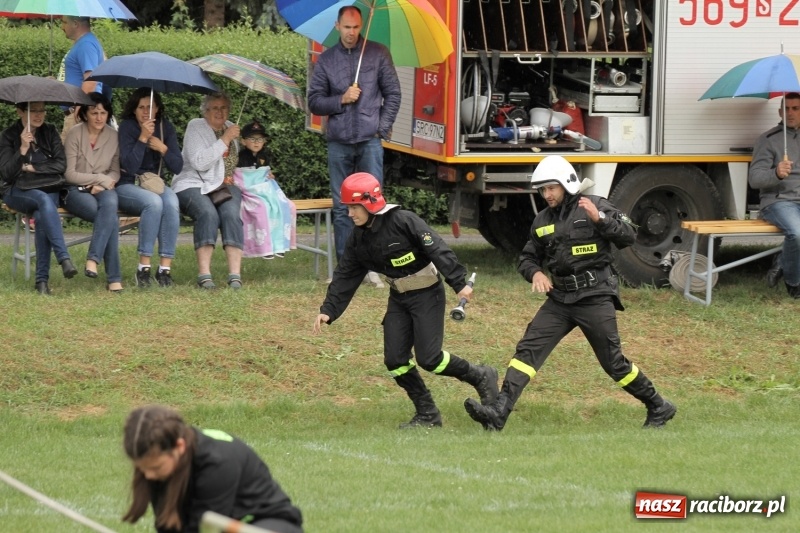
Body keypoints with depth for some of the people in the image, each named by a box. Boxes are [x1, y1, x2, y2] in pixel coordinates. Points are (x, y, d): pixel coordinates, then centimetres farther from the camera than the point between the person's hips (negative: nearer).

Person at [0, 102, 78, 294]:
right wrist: (23, 149, -18)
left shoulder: (50, 132, 9)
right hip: (17, 191, -2)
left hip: (48, 190, 2)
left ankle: (42, 279, -33)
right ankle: (64, 258, -47)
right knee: (44, 200, -36)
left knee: (42, 216, -33)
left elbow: (61, 165, 2)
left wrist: (32, 168, -6)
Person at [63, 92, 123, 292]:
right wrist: (100, 178, -11)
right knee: (110, 217, -33)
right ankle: (113, 277, -37)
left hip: (103, 190, 3)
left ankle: (93, 259, -42)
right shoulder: (75, 134, -4)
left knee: (110, 203, -37)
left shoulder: (113, 136, 7)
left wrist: (104, 183, -9)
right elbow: (69, 174, -7)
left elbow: (115, 172, 12)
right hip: (76, 191, -3)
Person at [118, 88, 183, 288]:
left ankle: (165, 267, -31)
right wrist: (143, 137, -25)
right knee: (153, 202, -36)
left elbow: (177, 167, 1)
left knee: (171, 203, -31)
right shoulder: (127, 127, -8)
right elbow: (130, 166, -19)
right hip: (127, 187, -4)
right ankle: (144, 267, -31)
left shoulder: (165, 128, 5)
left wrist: (163, 148, -15)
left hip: (155, 184, 4)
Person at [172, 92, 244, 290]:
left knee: (231, 214, -29)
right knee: (208, 213, -35)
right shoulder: (196, 127, -2)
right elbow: (199, 162, -17)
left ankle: (235, 274, -36)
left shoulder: (231, 128, 17)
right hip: (193, 184, -4)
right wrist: (224, 140, -16)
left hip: (225, 185, 4)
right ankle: (204, 274, -38)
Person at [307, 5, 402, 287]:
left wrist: (382, 129, -1)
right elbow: (314, 102, 8)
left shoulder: (378, 54, 5)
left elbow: (392, 94, 6)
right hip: (339, 142, 2)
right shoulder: (326, 60, 9)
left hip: (369, 140, -2)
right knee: (342, 207, 3)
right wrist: (341, 100, -8)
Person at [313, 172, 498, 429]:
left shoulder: (403, 221, -21)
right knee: (395, 360, -1)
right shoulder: (358, 239, 0)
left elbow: (438, 250, -23)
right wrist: (328, 311, -1)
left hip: (427, 294, -7)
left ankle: (481, 377, 11)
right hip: (399, 299, 7)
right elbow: (345, 276, 6)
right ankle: (427, 415, 10)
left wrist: (459, 283, -29)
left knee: (429, 358, -12)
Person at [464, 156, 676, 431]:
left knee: (614, 362, 0)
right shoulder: (543, 220, 11)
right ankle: (498, 412, -17)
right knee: (528, 349, -9)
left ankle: (659, 408, 19)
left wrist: (600, 219, -27)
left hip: (595, 297, -5)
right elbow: (528, 258, 19)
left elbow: (629, 236, -13)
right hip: (560, 298, 5)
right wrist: (535, 273, -4)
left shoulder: (595, 206, -5)